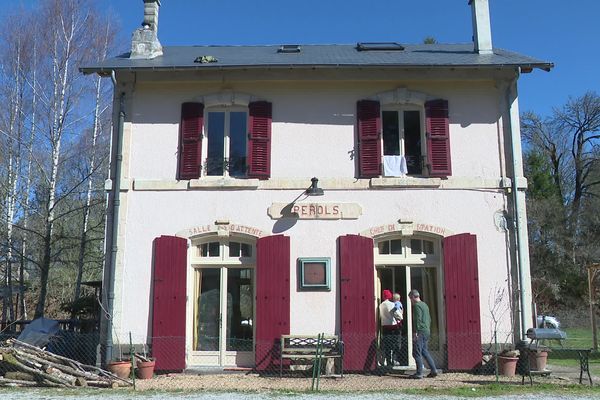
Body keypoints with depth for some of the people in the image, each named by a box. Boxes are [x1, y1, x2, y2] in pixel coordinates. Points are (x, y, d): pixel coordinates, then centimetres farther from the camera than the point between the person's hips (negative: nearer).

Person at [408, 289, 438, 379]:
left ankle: (419, 374, -3)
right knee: (424, 351, 18)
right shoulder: (425, 305, 18)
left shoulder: (417, 305, -11)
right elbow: (429, 319, 21)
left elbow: (417, 320, -19)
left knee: (417, 353, -4)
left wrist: (415, 332, -19)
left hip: (420, 332, -9)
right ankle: (433, 370, 16)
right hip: (427, 331, 9)